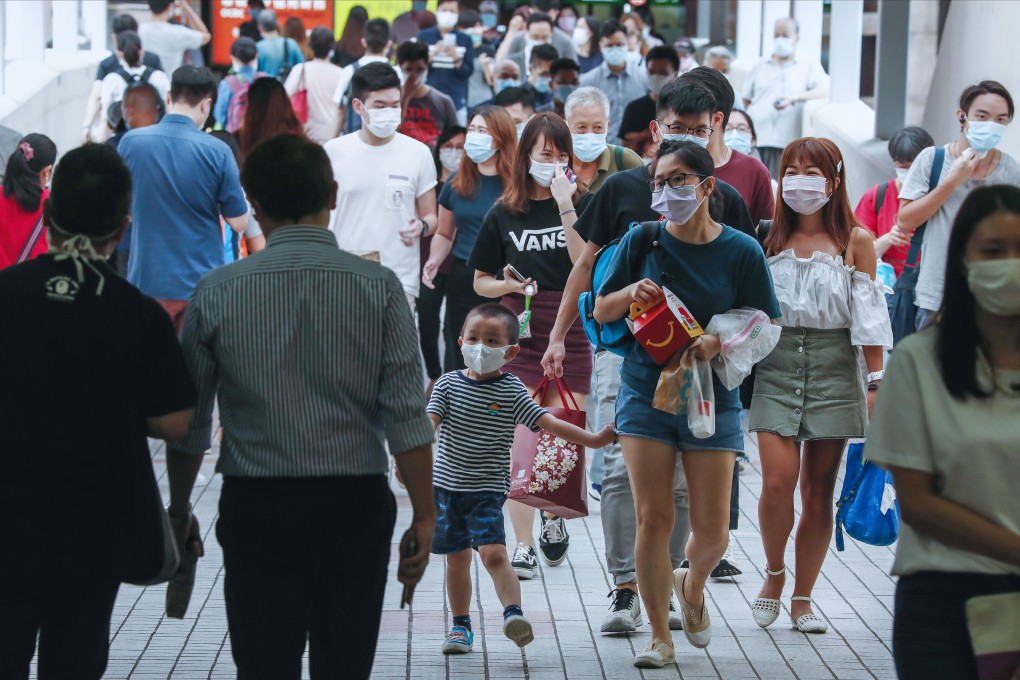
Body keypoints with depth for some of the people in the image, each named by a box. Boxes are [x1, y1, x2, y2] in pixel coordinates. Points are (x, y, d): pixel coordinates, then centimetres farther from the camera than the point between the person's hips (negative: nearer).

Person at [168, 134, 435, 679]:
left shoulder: (217, 292, -2)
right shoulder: (379, 287, -3)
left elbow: (188, 421, 4)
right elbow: (406, 415, -6)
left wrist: (179, 510, 17)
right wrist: (424, 517, 0)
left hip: (257, 508, 0)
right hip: (354, 507, 0)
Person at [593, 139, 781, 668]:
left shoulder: (741, 251, -4)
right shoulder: (642, 241, 0)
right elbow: (601, 312, 7)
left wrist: (719, 342, -20)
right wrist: (631, 294, -14)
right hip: (645, 392, 1)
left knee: (712, 531, -1)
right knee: (653, 518, -4)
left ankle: (692, 584, 35)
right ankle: (659, 636, 9)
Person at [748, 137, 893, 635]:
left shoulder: (855, 241, 3)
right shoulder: (769, 239, 8)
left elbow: (869, 317, 1)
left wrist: (876, 380, -5)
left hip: (834, 369, 0)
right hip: (776, 365, 1)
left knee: (818, 489, 2)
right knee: (778, 479, -13)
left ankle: (802, 600, 11)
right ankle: (774, 574, 11)